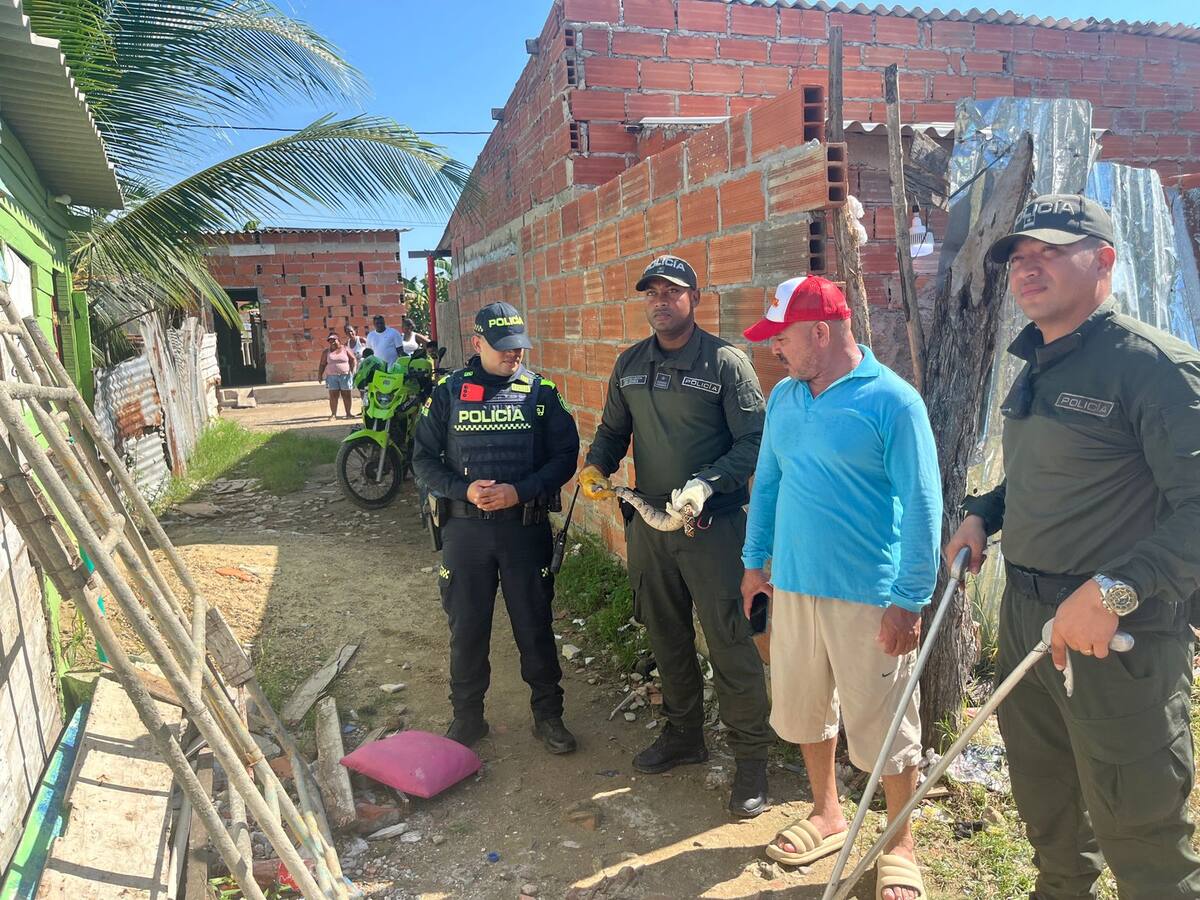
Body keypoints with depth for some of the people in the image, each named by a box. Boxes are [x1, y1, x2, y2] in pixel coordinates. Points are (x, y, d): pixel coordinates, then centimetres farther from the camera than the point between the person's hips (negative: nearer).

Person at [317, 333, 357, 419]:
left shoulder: (345, 349, 5)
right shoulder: (326, 352, 8)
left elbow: (353, 360, 5)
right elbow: (322, 364, 9)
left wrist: (353, 370, -8)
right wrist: (319, 375, 3)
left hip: (345, 376, -1)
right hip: (332, 376, 1)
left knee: (346, 395, 1)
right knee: (333, 395, -3)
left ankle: (348, 413, 9)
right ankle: (333, 414, 1)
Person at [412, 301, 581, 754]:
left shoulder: (542, 391, 0)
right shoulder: (448, 393, 2)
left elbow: (565, 455, -2)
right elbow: (424, 459, 3)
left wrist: (520, 491, -15)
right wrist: (464, 489, -14)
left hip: (525, 526, 0)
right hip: (465, 527, 1)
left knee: (535, 625, 9)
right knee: (466, 627, 10)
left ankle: (548, 714, 27)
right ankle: (467, 716, 29)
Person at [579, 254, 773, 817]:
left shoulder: (725, 362, -8)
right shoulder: (630, 365, 9)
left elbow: (753, 443, -12)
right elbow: (613, 430, 16)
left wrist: (706, 485, -26)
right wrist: (596, 466, -4)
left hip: (712, 524, -5)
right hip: (649, 521, 6)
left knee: (728, 643, -2)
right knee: (666, 637, 17)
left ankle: (751, 758, 15)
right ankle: (683, 735, 37)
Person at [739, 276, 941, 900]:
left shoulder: (892, 401, -13)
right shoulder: (783, 397, 6)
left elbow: (921, 506, -13)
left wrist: (910, 599, -14)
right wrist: (755, 562, 15)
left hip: (867, 597, -6)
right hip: (791, 586, 6)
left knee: (883, 727, 8)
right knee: (802, 709, 19)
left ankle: (899, 846, 31)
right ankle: (827, 815, 42)